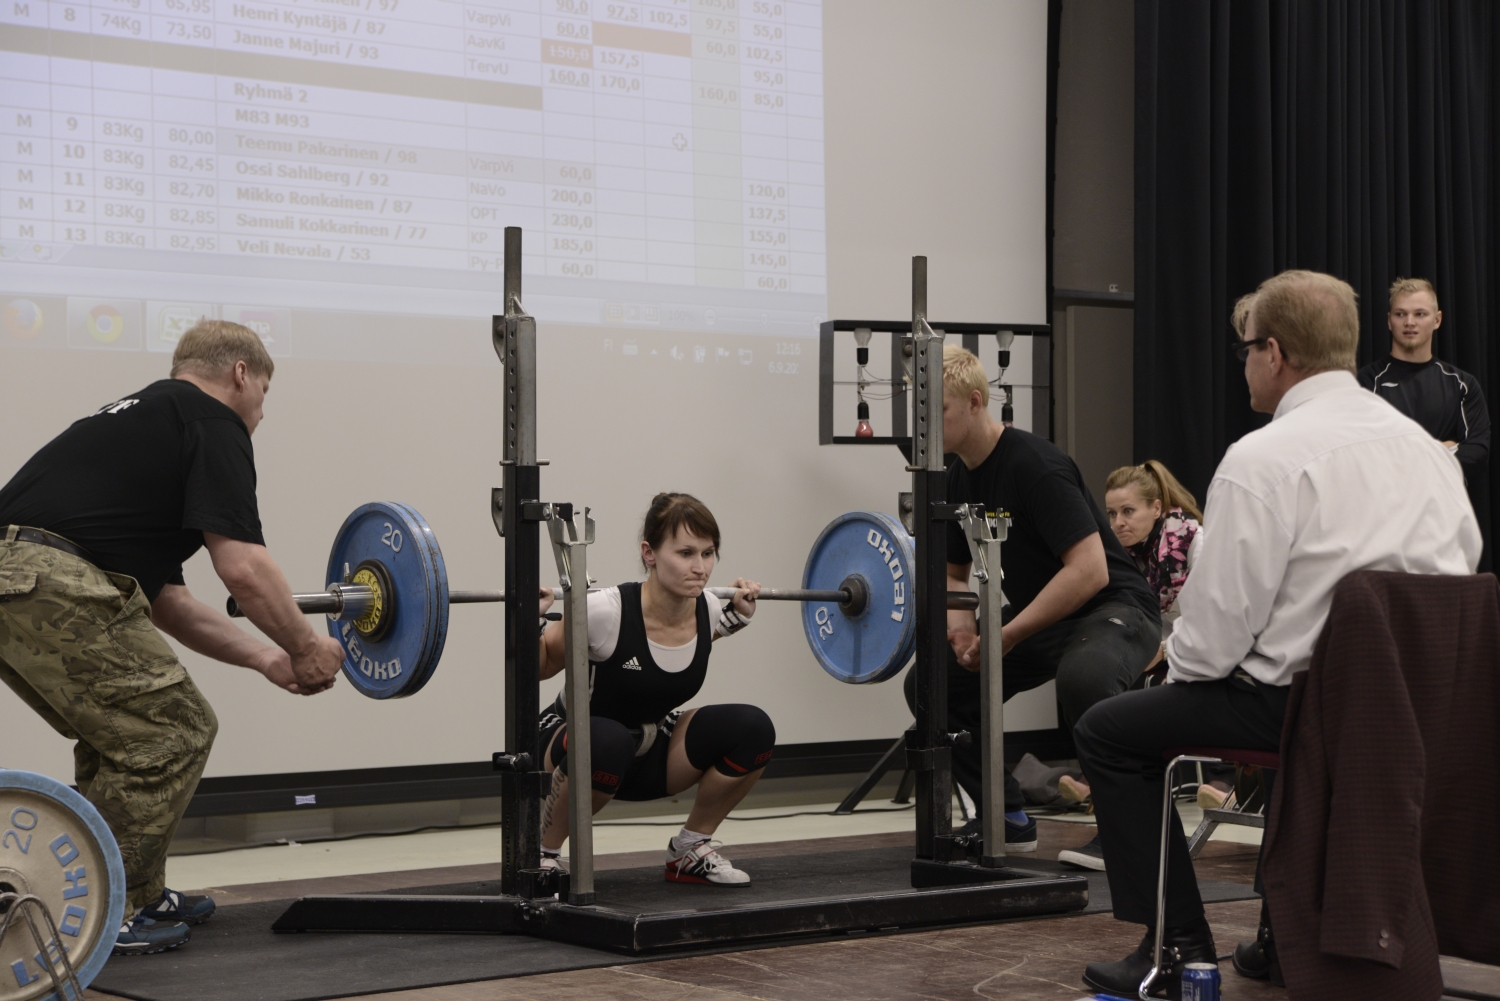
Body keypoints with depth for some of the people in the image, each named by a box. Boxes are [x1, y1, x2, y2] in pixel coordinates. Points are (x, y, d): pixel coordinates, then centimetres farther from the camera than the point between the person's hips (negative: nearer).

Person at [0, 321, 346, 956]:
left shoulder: (144, 419, 32)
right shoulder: (212, 423, 4)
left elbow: (162, 600, 32)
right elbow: (242, 568, -9)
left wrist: (267, 659, 31)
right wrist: (305, 648, 7)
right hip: (53, 586, -10)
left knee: (122, 731, 24)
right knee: (170, 735, 1)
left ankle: (138, 894, 30)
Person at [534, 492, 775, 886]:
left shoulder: (708, 612, -13)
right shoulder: (607, 612, -29)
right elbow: (540, 667, -13)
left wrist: (740, 614, 0)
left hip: (650, 754, 5)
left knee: (752, 729, -18)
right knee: (607, 742, -41)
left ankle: (690, 850, 3)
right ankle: (542, 854, -15)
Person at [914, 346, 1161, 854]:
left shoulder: (1035, 465, -23)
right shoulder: (957, 479, 3)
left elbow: (1089, 571, -30)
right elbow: (953, 575, 15)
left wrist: (1006, 637, -26)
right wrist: (959, 624, -8)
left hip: (1113, 608, -9)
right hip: (1038, 617, 9)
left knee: (1081, 677, -40)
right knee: (929, 683, -2)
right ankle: (1004, 817, 8)